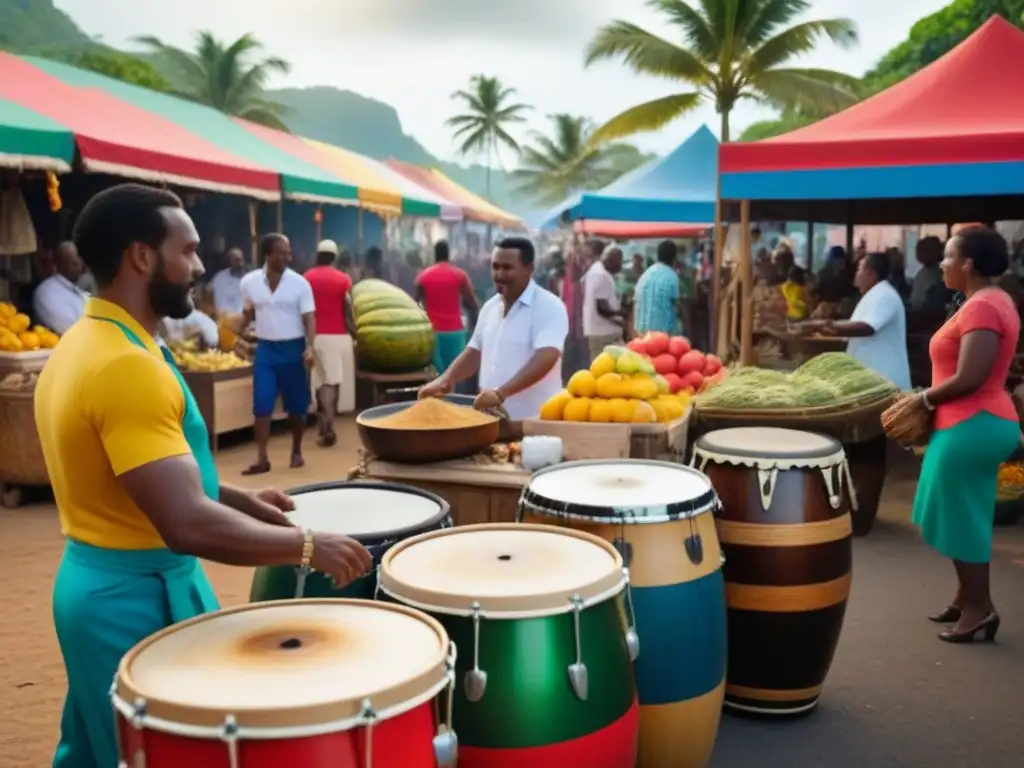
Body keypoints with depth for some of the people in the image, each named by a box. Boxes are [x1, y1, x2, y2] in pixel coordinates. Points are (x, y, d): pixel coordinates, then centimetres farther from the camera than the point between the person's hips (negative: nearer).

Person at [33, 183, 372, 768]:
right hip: (142, 597, -9)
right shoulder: (127, 367, -26)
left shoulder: (80, 344, 6)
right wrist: (308, 546, -21)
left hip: (92, 583, 10)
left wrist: (239, 498, 11)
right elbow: (188, 525, -32)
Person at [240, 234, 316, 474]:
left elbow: (309, 317, -6)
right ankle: (262, 458, -2)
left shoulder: (299, 283, -5)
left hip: (293, 348, -1)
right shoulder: (249, 282, 1)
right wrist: (246, 315, -10)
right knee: (262, 404, -5)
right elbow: (248, 315, 15)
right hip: (265, 348, 1)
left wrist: (310, 347, -19)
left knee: (296, 404, 7)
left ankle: (296, 452, 23)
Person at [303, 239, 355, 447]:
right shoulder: (344, 279, -2)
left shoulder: (306, 278, 5)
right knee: (332, 381, 0)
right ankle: (327, 428, -2)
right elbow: (348, 311, -2)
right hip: (336, 335, -2)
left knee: (320, 381, 9)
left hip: (314, 335, 3)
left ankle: (324, 426, 11)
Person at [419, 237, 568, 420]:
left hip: (533, 421, -7)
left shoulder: (549, 306, -11)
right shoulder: (490, 306, 13)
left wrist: (500, 393, -34)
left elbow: (545, 358, -24)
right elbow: (475, 352, 20)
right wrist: (444, 381, 3)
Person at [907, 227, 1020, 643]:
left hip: (972, 425, -10)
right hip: (976, 422, 10)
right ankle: (967, 598, 25)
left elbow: (967, 379, -24)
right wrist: (932, 397, 12)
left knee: (961, 516, -1)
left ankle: (979, 608, 8)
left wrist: (923, 399, -10)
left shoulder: (981, 306, -19)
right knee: (961, 514, 16)